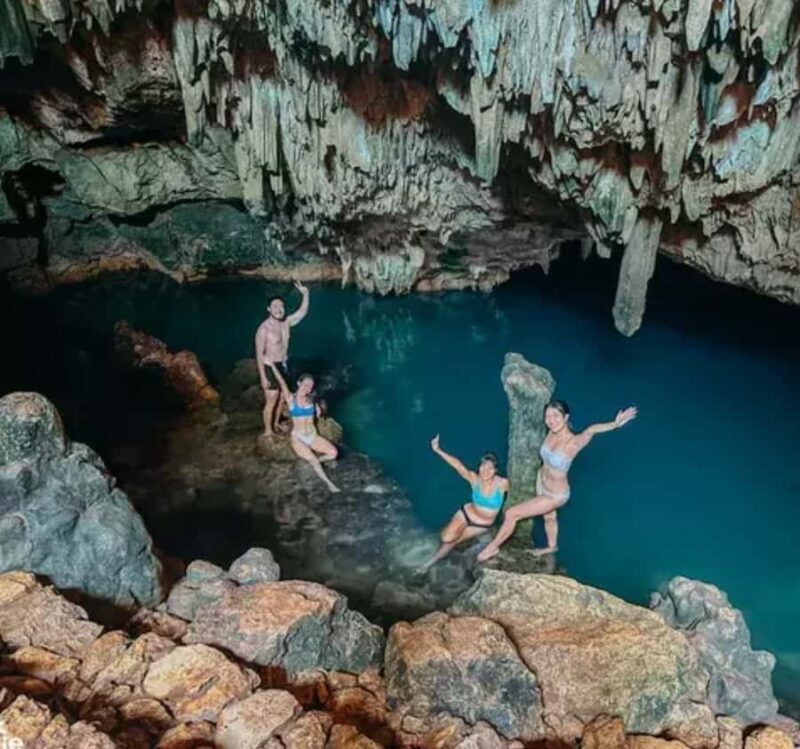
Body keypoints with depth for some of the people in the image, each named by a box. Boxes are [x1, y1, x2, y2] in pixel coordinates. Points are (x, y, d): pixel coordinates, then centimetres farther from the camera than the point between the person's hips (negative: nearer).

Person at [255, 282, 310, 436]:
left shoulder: (286, 322, -2)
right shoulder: (264, 329, -21)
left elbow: (302, 312, 7)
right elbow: (259, 354, -19)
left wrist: (305, 294, -9)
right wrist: (263, 377, -20)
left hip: (283, 365, 7)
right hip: (270, 367, -7)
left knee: (281, 398, 19)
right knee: (271, 401, 3)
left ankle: (276, 426, 38)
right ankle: (268, 431, 20)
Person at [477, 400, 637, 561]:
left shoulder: (574, 442, -35)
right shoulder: (552, 432, -17)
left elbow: (591, 430, -52)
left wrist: (615, 424, -65)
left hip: (555, 495, -7)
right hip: (541, 481, 7)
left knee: (511, 514, -5)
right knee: (549, 517, 32)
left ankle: (493, 546, 20)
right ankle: (552, 547, 61)